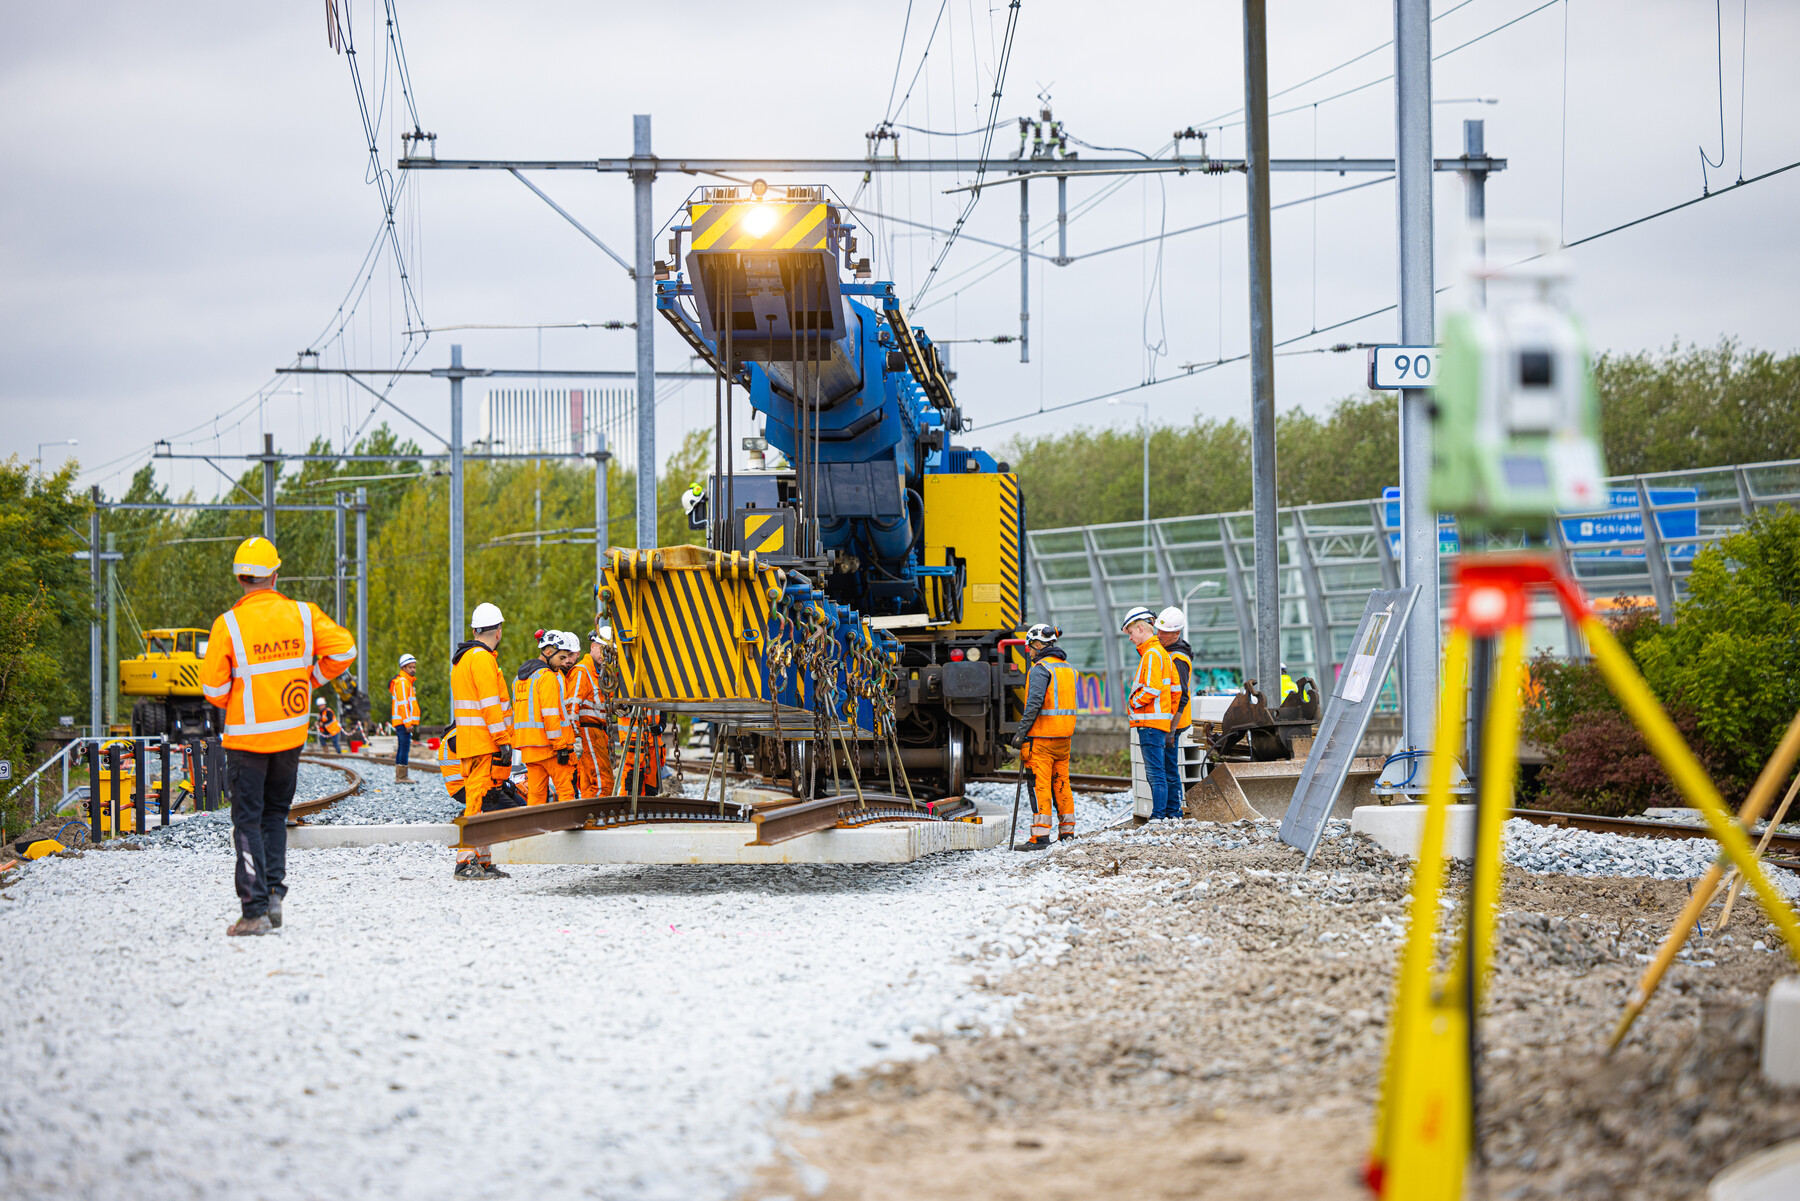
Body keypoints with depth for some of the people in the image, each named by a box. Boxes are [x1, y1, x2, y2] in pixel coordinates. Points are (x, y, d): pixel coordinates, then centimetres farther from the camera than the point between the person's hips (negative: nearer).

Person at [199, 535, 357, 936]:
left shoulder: (228, 624, -13)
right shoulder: (302, 614, -4)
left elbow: (214, 688, -11)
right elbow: (343, 649, -6)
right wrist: (311, 678, 7)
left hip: (247, 737, -4)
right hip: (291, 734, 4)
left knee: (248, 820, 1)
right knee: (275, 813, 20)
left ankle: (255, 910, -6)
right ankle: (274, 894, 9)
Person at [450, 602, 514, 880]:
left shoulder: (461, 659, 20)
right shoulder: (482, 658, -12)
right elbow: (490, 703, -18)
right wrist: (504, 741, -18)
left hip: (467, 742, 10)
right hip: (484, 742, -10)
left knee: (477, 800, 12)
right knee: (478, 800, -12)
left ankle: (483, 860, 16)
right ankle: (466, 862, -16)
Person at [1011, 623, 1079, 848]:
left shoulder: (1040, 669, -12)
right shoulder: (1068, 668, 15)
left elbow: (1034, 703, -20)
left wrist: (1021, 732, -16)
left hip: (1041, 737, -8)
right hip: (1064, 736, 8)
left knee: (1039, 786, -8)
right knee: (1061, 783, 14)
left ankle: (1040, 835, -12)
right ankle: (1067, 831, 17)